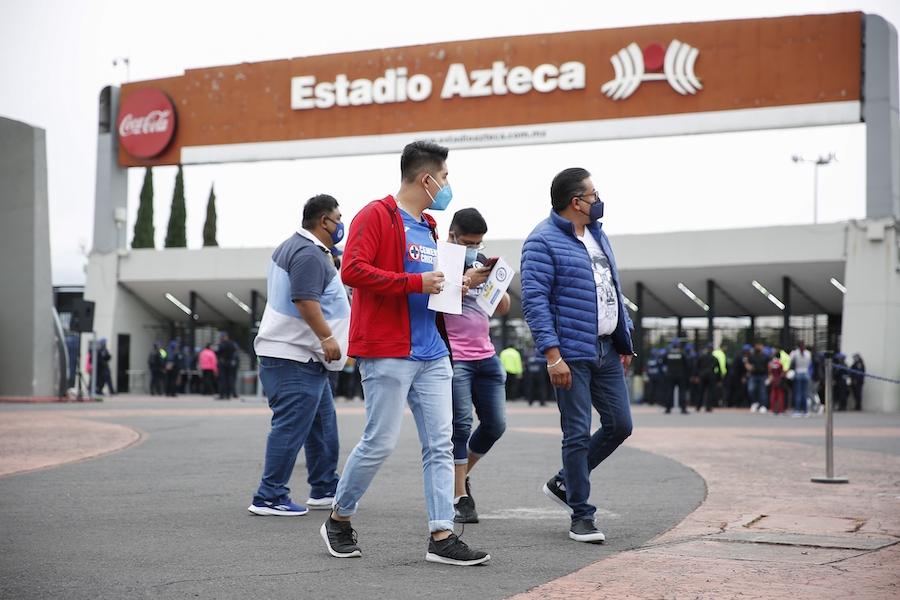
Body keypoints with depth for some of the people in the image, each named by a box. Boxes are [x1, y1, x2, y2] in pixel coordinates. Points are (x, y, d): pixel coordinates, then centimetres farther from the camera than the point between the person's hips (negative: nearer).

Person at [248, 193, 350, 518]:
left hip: (305, 357, 11)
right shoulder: (310, 254, -17)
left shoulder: (292, 246, 18)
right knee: (291, 427, -9)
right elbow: (305, 299, -27)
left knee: (323, 424, 16)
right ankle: (269, 497, -6)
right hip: (295, 357, -11)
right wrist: (326, 337, -27)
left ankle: (325, 490, 23)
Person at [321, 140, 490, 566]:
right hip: (387, 353, -8)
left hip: (432, 355, 8)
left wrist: (451, 288, 10)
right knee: (380, 442, -4)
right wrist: (415, 283, -18)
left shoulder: (428, 227, 21)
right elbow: (353, 271, -18)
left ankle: (441, 537, 5)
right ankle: (339, 519, 17)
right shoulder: (376, 216, -7)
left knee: (440, 443, 3)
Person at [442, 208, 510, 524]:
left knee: (495, 424, 8)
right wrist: (466, 280, -24)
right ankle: (460, 498, 1)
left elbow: (503, 308, 15)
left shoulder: (482, 261, 14)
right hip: (453, 358, -7)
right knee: (460, 425, -6)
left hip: (486, 356, 7)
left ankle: (461, 474, 28)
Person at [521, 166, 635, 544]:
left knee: (620, 425, 10)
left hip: (606, 350, 8)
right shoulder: (543, 242, -11)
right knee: (578, 434, -3)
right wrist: (552, 355, -22)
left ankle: (564, 483, 27)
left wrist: (625, 341, 19)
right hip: (571, 353, -8)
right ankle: (581, 517, 8)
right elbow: (534, 301, -17)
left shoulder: (597, 235, 16)